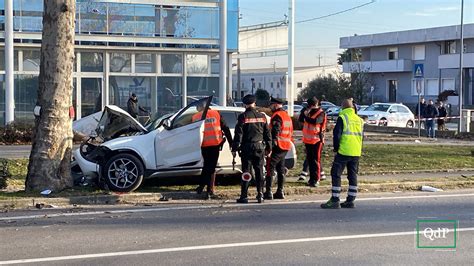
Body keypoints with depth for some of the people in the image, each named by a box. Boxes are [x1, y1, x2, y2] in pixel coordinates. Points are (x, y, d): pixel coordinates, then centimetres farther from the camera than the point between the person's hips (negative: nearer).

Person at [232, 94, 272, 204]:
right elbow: (267, 133, 10)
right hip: (259, 147, 4)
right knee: (259, 172, 9)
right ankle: (260, 195, 8)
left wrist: (234, 148, -5)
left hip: (247, 147, -3)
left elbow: (238, 134, -9)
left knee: (246, 172, -1)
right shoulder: (262, 116, 7)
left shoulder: (243, 117, -7)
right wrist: (268, 148, 16)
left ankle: (244, 197, 0)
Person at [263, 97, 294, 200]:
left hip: (277, 146, -9)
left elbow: (275, 132, -21)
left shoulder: (277, 116, -12)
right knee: (281, 170, 13)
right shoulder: (287, 116, 19)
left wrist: (271, 145, -22)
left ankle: (268, 192, -10)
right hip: (286, 147, 9)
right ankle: (280, 192, 16)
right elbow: (290, 132, 22)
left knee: (270, 169, -7)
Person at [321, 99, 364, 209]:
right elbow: (361, 136, 17)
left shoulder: (342, 118, -7)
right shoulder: (359, 119, 13)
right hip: (356, 153, 6)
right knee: (353, 176, 11)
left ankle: (335, 201, -6)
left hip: (344, 151, -6)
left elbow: (337, 134, -10)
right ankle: (350, 201, 13)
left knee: (336, 175, -2)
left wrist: (336, 148, 1)